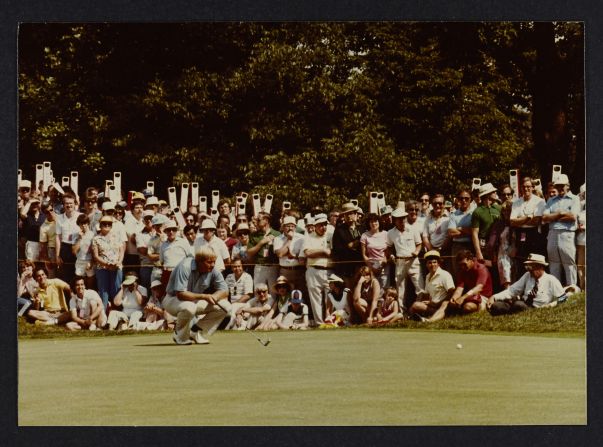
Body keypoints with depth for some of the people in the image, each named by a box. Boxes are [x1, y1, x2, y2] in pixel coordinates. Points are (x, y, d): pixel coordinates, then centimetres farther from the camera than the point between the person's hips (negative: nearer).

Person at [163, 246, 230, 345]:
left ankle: (195, 331, 0)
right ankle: (180, 336, -11)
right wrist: (203, 296, -38)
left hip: (196, 301, 6)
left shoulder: (213, 270, -11)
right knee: (189, 307, -41)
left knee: (225, 306, -11)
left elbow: (224, 291, -5)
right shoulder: (185, 267, -28)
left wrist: (213, 297, -27)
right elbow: (180, 294, -33)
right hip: (173, 299, -6)